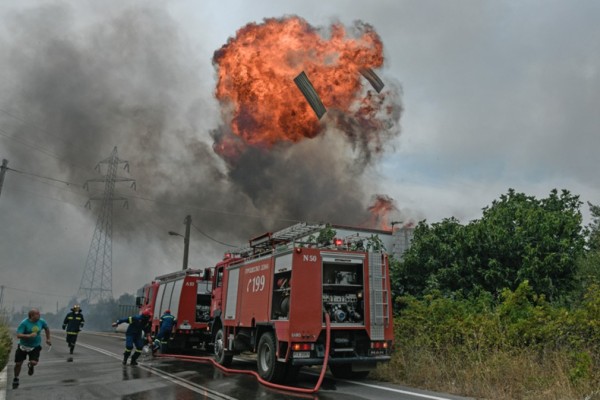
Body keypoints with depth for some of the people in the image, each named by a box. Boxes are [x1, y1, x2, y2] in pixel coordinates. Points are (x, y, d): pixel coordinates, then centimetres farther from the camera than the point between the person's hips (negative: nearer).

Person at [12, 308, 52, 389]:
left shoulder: (41, 321, -6)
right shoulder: (24, 323, -18)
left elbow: (47, 328, 15)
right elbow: (18, 335, -23)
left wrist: (48, 339, 15)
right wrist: (29, 335, -35)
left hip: (35, 346, 1)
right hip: (23, 346, -1)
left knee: (34, 362, -16)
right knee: (18, 363, 4)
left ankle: (30, 366, 23)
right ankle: (16, 379, 33)